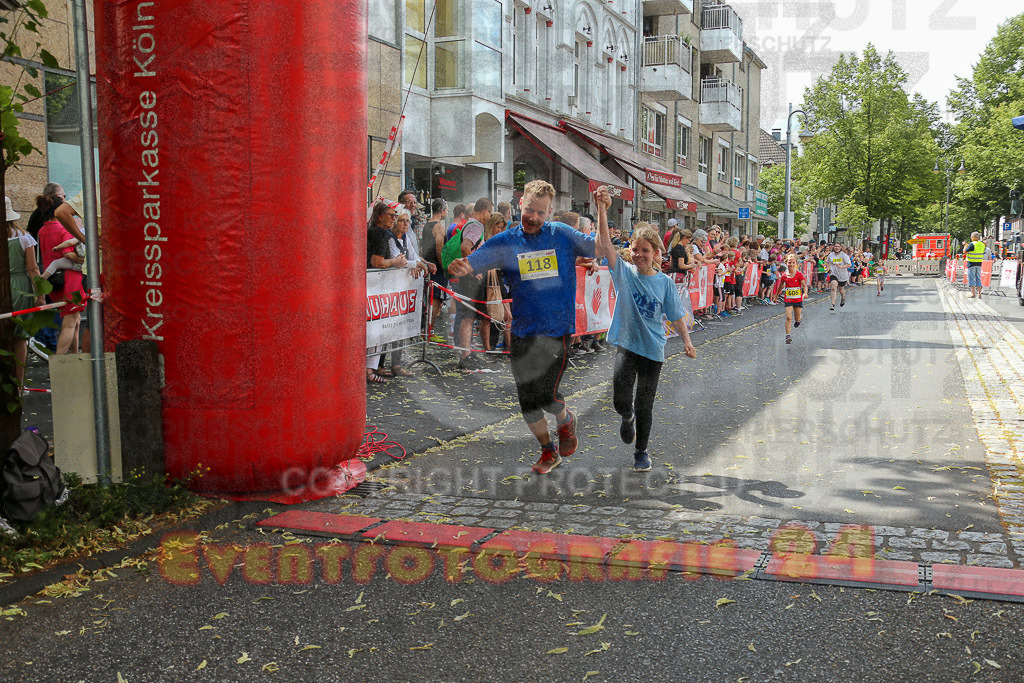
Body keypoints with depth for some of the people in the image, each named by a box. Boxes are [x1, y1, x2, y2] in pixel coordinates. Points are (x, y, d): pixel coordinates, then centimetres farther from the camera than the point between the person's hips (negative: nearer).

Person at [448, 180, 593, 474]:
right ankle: (549, 451, 32)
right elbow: (471, 262, -4)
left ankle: (566, 420, 24)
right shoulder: (505, 242, 2)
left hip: (557, 331, -3)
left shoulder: (562, 235, -1)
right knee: (527, 400, 8)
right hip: (522, 332, 3)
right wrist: (458, 267, -28)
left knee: (544, 395, -12)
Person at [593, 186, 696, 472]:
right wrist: (602, 209, -27)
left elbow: (676, 316, 4)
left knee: (644, 406, 6)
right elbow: (605, 242, -15)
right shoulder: (625, 273, -4)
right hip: (626, 345, 0)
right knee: (621, 402, -7)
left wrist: (686, 340, -10)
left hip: (653, 349, 0)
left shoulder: (665, 282, -1)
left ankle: (641, 451, 26)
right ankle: (627, 417, 31)